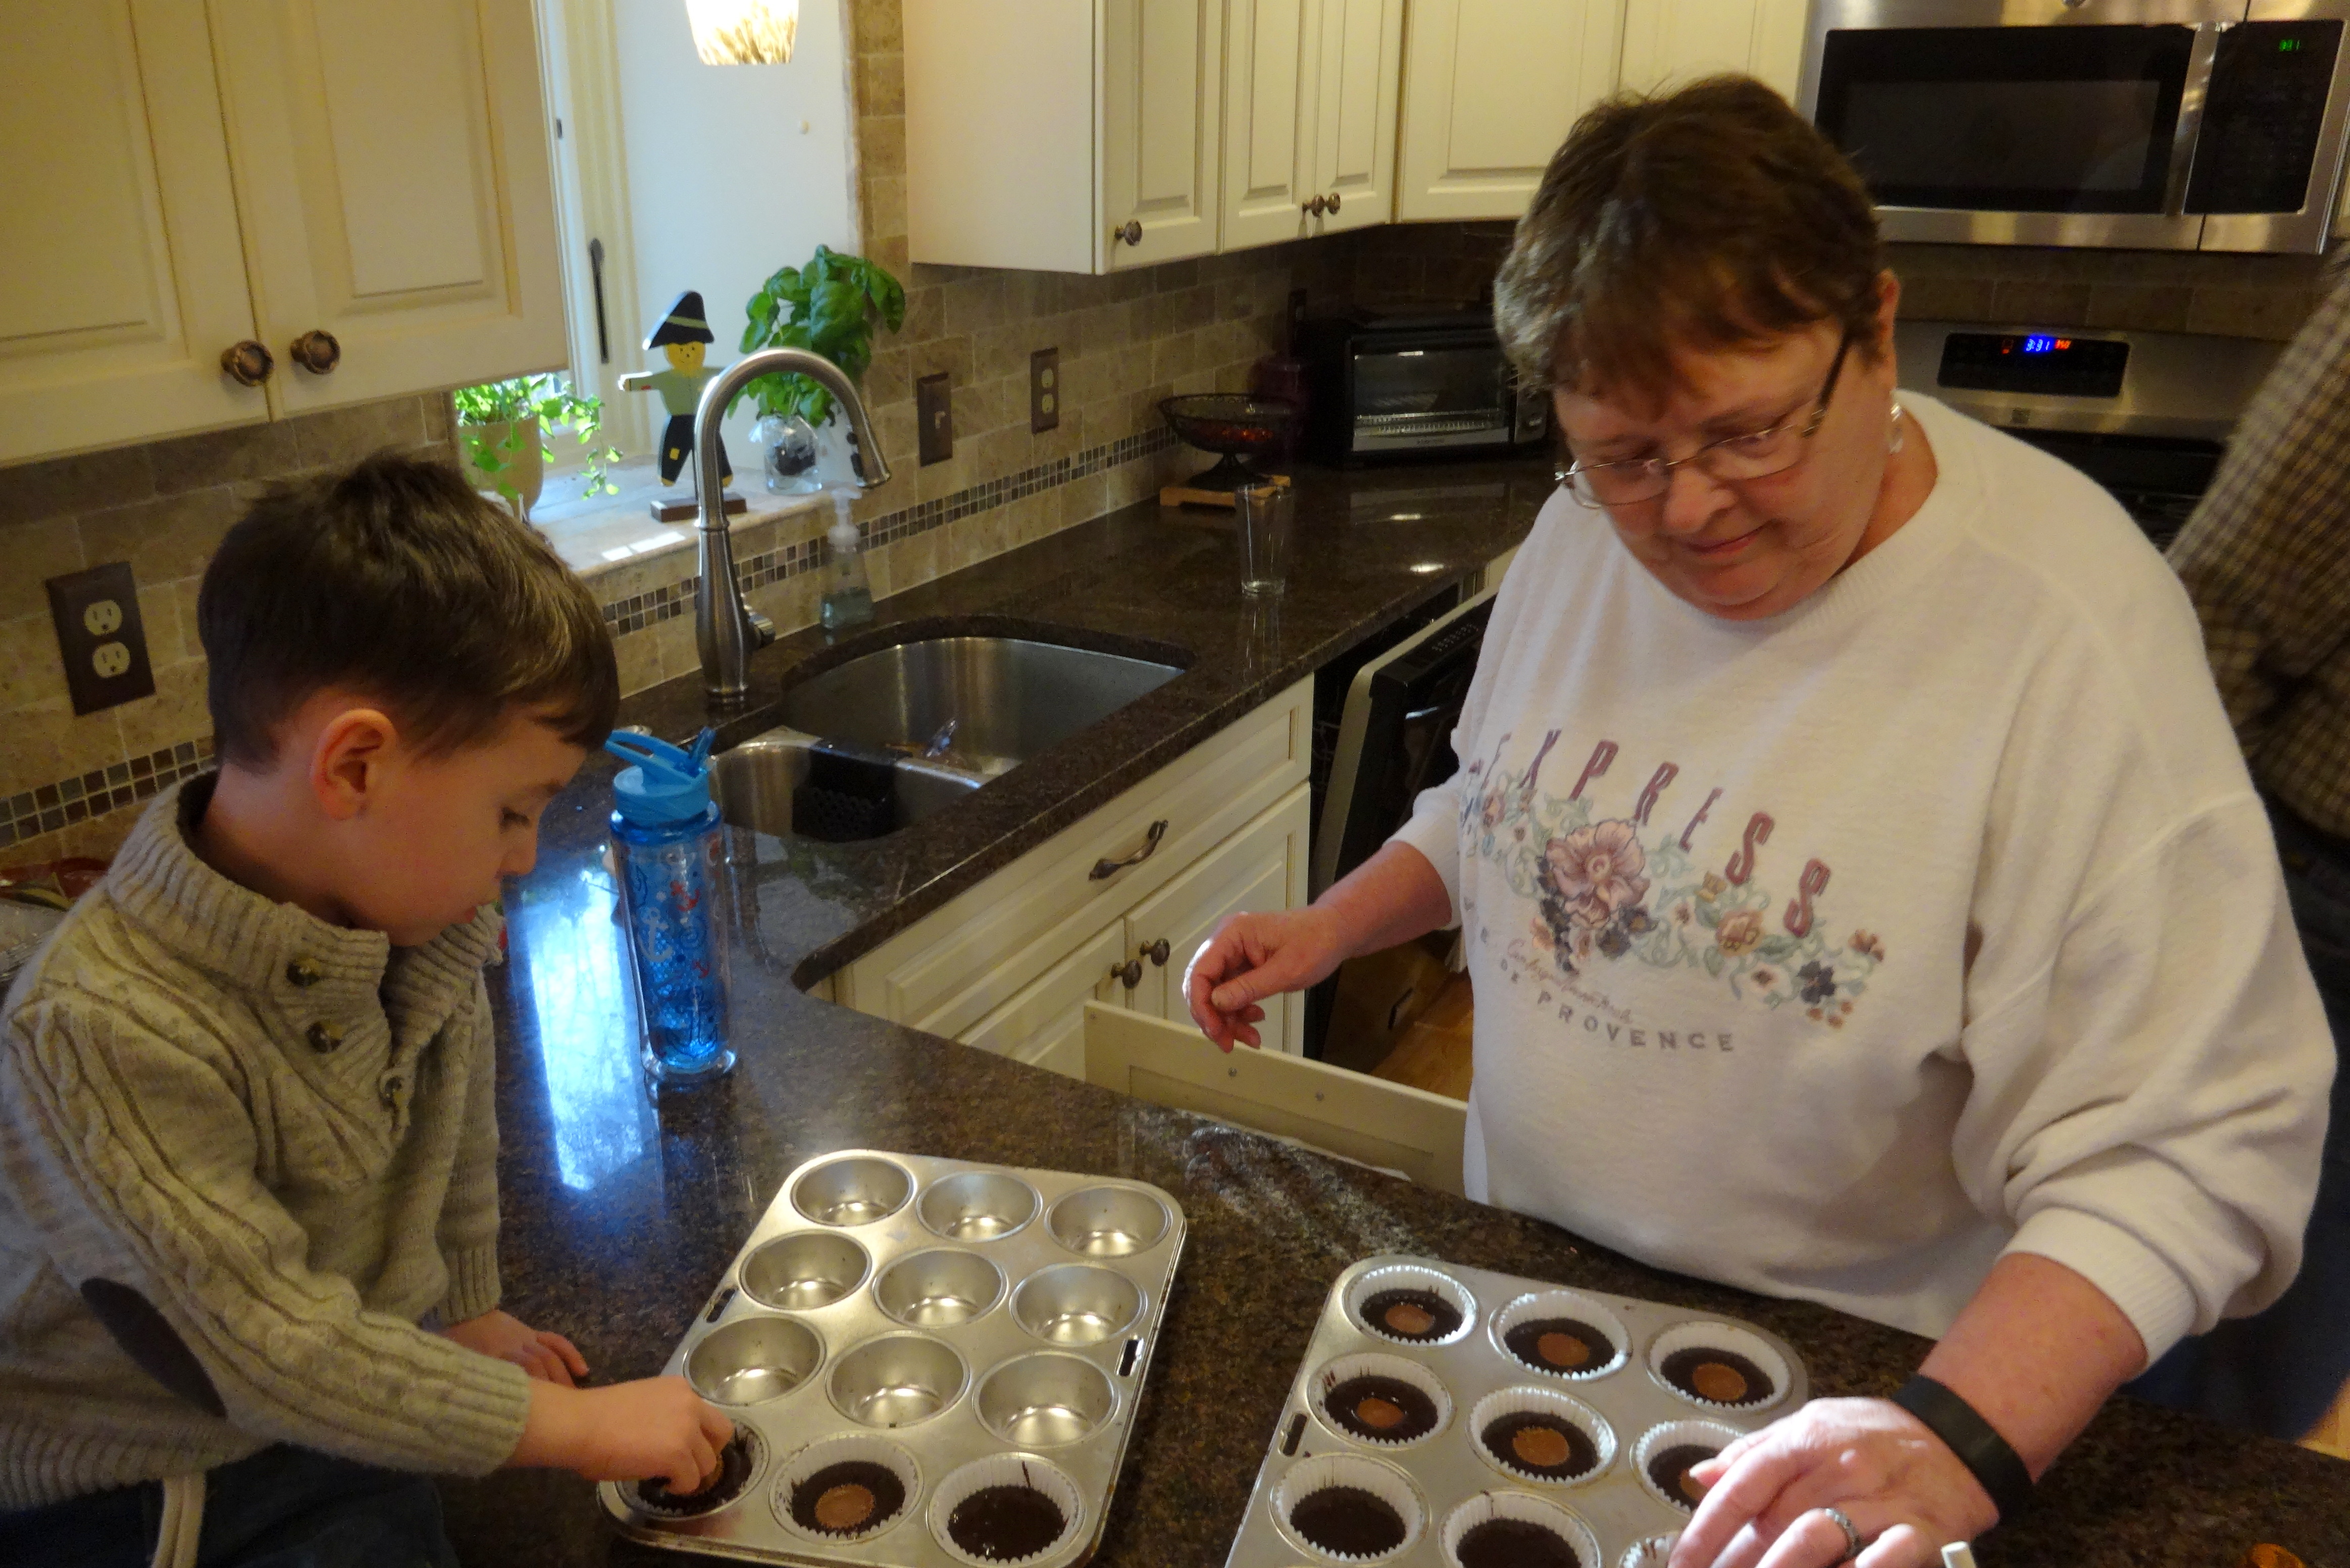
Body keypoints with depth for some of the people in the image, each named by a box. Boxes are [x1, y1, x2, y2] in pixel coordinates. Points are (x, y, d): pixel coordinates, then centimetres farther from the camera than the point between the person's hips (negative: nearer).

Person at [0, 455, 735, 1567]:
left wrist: (468, 1312, 19)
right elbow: (281, 1355, -25)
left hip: (349, 1436, 4)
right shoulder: (102, 1031, -28)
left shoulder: (426, 922, -10)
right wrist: (579, 1425, -19)